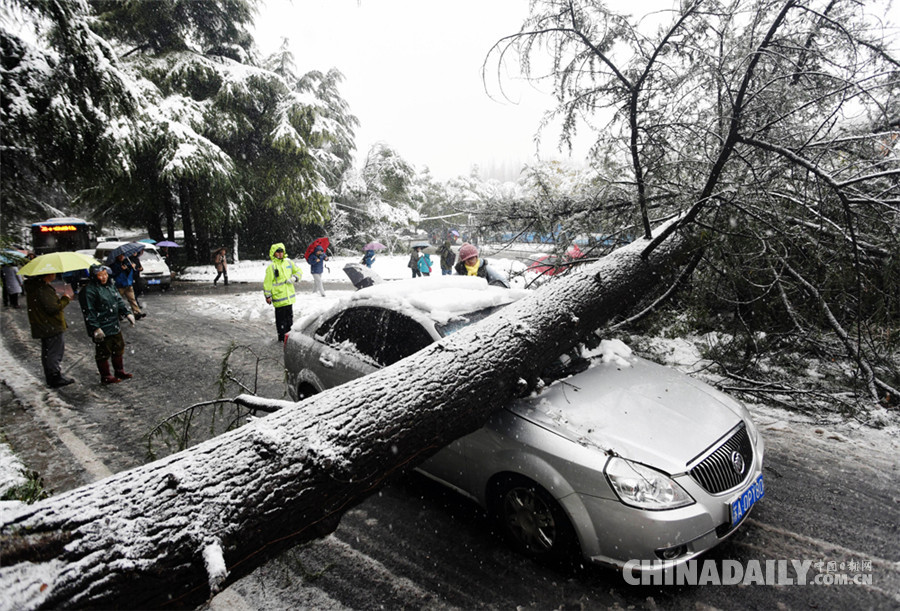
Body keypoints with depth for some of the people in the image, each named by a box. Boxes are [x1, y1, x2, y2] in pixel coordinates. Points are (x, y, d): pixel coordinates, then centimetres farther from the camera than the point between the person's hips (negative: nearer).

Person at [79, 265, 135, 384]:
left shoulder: (110, 286, 8)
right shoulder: (89, 290, -16)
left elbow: (119, 300, 17)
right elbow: (89, 312, -18)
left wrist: (128, 313, 6)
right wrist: (96, 328, -20)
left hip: (114, 326, 8)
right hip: (102, 329, -8)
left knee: (119, 348, 19)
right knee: (103, 353, 4)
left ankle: (119, 371, 35)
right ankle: (105, 377, 18)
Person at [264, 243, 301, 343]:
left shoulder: (289, 262, 4)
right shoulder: (271, 266, -11)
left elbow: (298, 271, 15)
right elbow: (267, 282, -9)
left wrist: (294, 278, -6)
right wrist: (268, 296, -9)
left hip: (289, 295, 5)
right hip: (278, 297, -5)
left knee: (289, 315, 16)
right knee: (281, 318, 1)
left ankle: (287, 333, 32)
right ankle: (282, 337, 12)